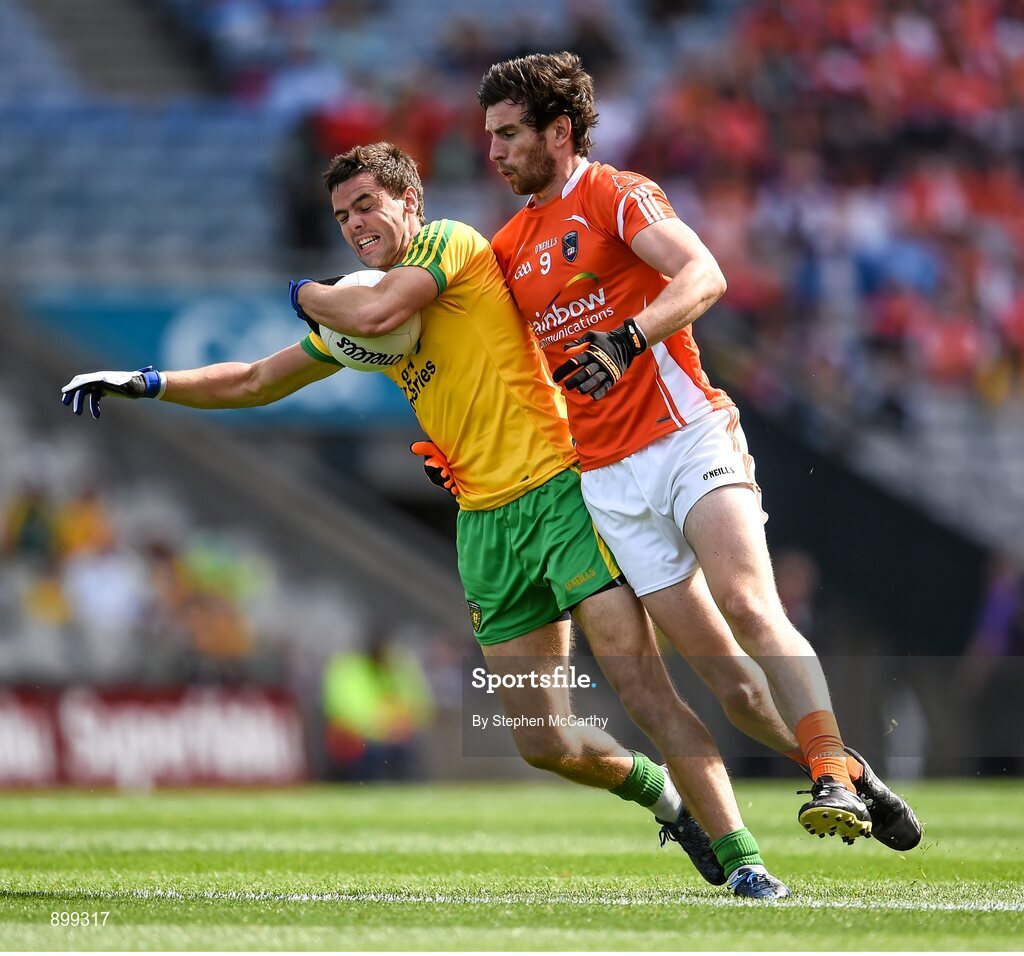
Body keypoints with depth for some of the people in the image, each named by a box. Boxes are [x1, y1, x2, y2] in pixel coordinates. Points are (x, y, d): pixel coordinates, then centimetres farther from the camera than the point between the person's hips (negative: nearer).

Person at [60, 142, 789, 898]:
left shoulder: (450, 242, -3)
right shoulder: (353, 307, 18)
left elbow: (375, 313, -20)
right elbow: (254, 382, 26)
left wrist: (307, 294, 0)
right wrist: (142, 383, 18)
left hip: (559, 488, -7)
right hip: (487, 524, 7)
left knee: (642, 685, -17)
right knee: (543, 741, 1)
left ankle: (741, 859, -15)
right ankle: (658, 790, 29)